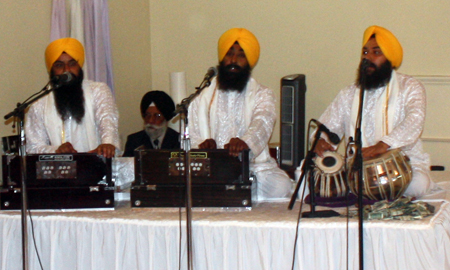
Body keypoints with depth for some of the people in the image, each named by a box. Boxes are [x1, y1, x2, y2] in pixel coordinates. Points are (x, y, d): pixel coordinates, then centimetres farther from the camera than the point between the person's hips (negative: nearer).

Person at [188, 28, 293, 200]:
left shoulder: (262, 95, 11)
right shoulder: (202, 100, 17)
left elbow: (262, 123, -12)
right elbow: (192, 138, 11)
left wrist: (245, 141, -37)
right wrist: (202, 145, -17)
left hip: (254, 166, 0)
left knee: (280, 186, -32)